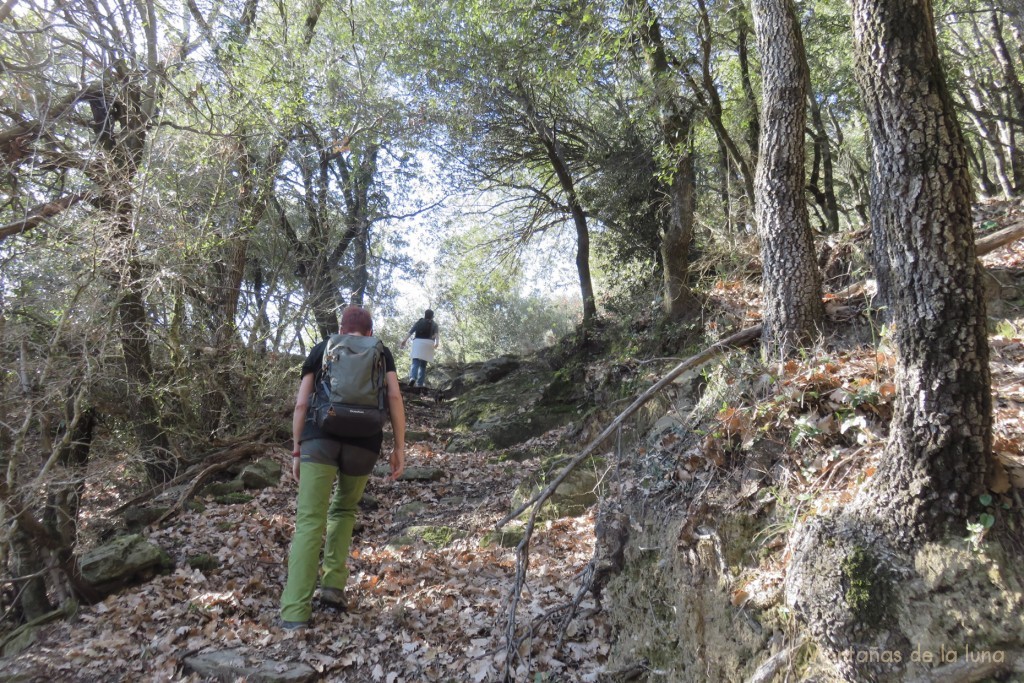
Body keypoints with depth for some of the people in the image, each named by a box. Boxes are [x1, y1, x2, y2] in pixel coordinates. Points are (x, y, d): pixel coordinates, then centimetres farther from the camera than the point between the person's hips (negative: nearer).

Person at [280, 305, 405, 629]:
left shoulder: (320, 350, 20)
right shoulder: (381, 352, 19)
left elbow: (301, 404, 13)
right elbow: (394, 397, 5)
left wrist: (296, 451, 17)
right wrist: (399, 447, 5)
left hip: (320, 436, 0)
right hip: (364, 442, 1)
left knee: (310, 520, -2)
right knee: (344, 509, 23)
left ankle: (295, 611, -10)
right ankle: (333, 587, 15)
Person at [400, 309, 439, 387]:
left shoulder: (420, 321, 17)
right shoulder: (434, 324, 17)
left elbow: (412, 330, 2)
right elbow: (436, 334, -3)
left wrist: (405, 339, -5)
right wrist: (436, 342, -17)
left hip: (418, 342, 0)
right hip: (428, 343, 0)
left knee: (415, 362, -9)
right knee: (423, 365, 7)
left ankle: (412, 378, -34)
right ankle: (420, 384, 0)